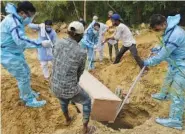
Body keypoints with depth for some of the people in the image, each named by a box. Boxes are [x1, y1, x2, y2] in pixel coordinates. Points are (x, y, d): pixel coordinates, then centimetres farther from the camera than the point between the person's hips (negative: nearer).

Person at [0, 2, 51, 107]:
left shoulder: (16, 20, 9)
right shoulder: (12, 21, -25)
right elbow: (21, 40, -38)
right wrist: (41, 43, -37)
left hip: (15, 54, 10)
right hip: (9, 56, -10)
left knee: (26, 73, 22)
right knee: (23, 77, 0)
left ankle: (26, 93, 41)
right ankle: (29, 100, 17)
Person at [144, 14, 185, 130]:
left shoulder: (174, 35, -33)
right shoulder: (170, 29, 0)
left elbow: (161, 56, -25)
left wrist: (147, 62, -13)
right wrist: (158, 48, 7)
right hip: (175, 64, 10)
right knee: (168, 80, 31)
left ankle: (175, 120, 1)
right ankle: (163, 95, 58)